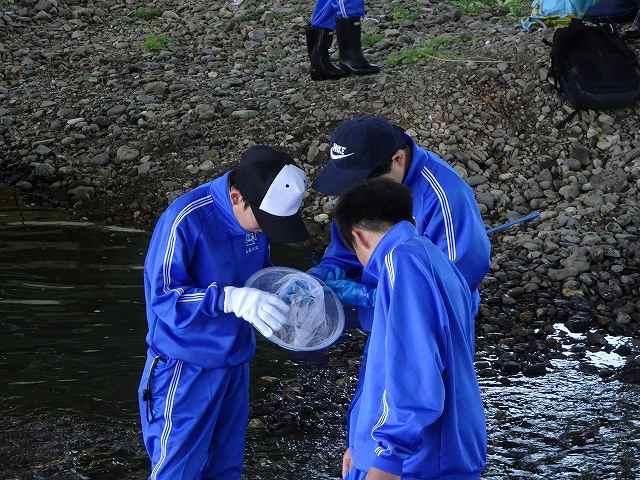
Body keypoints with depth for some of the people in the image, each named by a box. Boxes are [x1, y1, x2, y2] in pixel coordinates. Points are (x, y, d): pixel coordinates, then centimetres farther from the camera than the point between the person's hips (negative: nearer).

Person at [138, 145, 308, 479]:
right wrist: (232, 299, -36)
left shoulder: (254, 215, -5)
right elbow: (163, 296, -24)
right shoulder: (185, 220, -25)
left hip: (234, 361, 6)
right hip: (186, 367, -6)